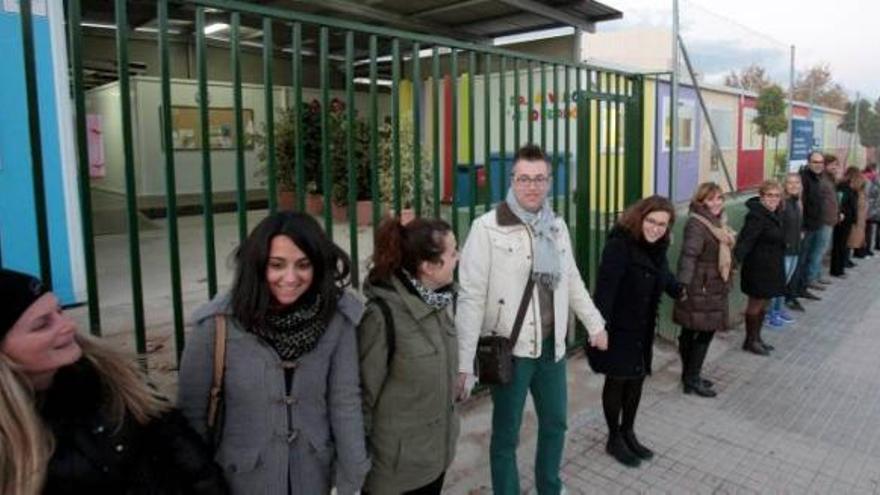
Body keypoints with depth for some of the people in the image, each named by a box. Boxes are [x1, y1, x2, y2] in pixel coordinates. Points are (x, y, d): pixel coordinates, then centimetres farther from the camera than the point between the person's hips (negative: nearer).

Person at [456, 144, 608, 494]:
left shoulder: (557, 226, 6)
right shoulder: (487, 228, -15)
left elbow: (573, 281, 17)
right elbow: (471, 297, -17)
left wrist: (595, 323, 19)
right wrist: (464, 360, -19)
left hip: (552, 344, 6)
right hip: (510, 349, -6)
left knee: (555, 423, 22)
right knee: (506, 433, 9)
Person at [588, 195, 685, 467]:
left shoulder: (658, 246, 4)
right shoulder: (619, 244, -22)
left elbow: (663, 275, 23)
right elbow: (605, 287, -28)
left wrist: (679, 289, 8)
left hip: (643, 328, 8)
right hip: (618, 328, -8)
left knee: (637, 378, 17)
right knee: (617, 381, 7)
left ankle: (628, 432, 37)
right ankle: (614, 439, 25)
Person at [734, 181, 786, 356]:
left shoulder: (772, 214, 8)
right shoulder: (756, 216, -22)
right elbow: (745, 241, -32)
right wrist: (736, 259, -44)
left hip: (770, 267, 9)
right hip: (758, 268, -9)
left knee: (763, 303, 18)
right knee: (756, 304, 3)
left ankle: (757, 337, 32)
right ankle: (750, 341, 18)